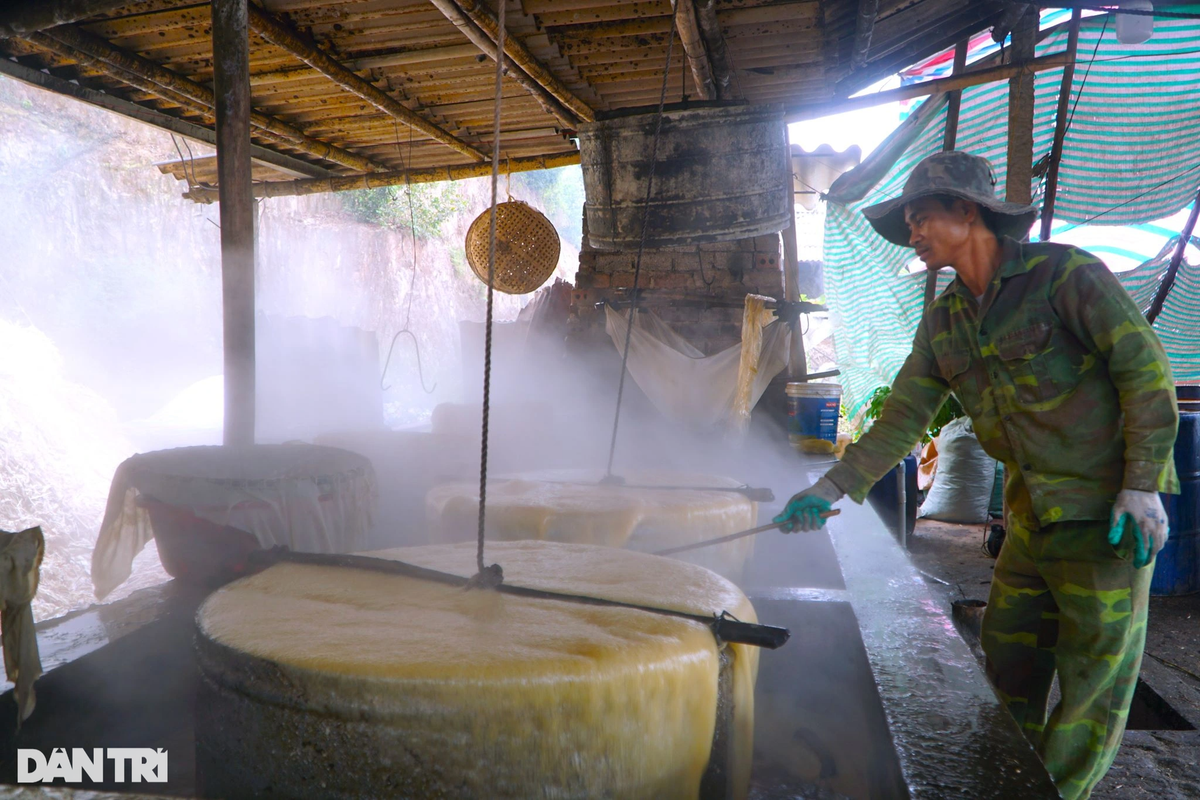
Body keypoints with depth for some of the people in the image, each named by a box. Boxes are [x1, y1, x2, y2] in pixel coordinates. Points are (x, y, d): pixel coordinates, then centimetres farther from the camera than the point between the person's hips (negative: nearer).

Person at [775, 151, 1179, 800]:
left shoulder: (1064, 273, -12)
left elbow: (1145, 369, -12)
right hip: (1030, 510, 6)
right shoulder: (943, 322, 7)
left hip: (1107, 507, -6)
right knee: (1008, 650, 13)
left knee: (1096, 667, 3)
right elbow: (902, 417, 5)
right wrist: (831, 488, -3)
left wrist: (1141, 487, -17)